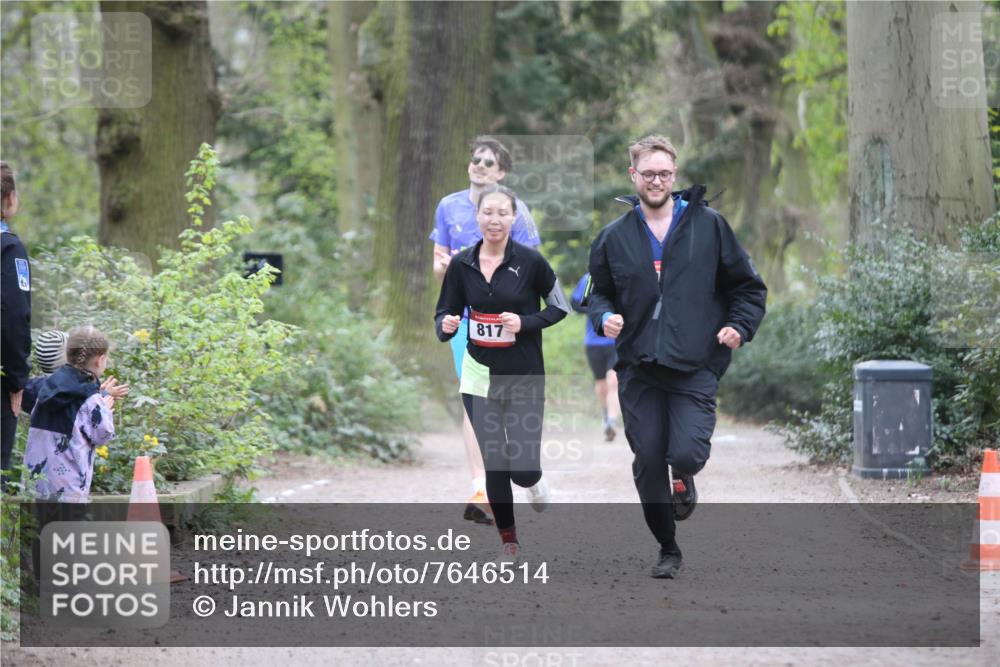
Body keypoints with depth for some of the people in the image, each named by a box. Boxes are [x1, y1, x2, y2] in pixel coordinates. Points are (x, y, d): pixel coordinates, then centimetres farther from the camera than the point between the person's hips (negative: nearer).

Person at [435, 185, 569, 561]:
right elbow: (445, 313, 7)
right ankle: (509, 544, 19)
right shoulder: (461, 264, 0)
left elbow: (560, 307, 0)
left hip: (524, 377, -2)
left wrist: (525, 323, -16)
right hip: (480, 377, 2)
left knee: (522, 468, -7)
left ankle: (533, 480, 31)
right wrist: (446, 326, -16)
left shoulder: (529, 261, -9)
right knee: (494, 465, 3)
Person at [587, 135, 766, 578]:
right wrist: (605, 317, -1)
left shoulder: (709, 226, 4)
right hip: (638, 369, 2)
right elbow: (598, 292, 20)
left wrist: (739, 326, -5)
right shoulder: (614, 237, 8)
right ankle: (667, 549, 19)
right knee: (647, 463, 2)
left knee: (687, 454, -18)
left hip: (696, 365, -2)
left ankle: (684, 480, 20)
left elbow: (749, 287, 11)